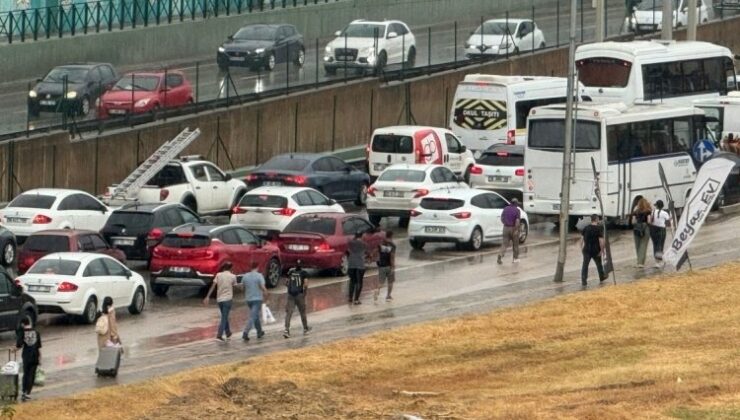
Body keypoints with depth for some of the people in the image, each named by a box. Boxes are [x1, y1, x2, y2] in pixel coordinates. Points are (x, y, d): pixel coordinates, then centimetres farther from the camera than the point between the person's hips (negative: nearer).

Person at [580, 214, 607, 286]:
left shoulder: (586, 228, 2)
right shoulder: (599, 229, -11)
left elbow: (582, 239, 5)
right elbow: (601, 241, -16)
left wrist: (582, 248, 14)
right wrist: (602, 250, -7)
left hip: (587, 250, 2)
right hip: (596, 250, -2)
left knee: (585, 265, 1)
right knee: (599, 264, 19)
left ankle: (584, 281, -7)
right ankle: (602, 277, 38)